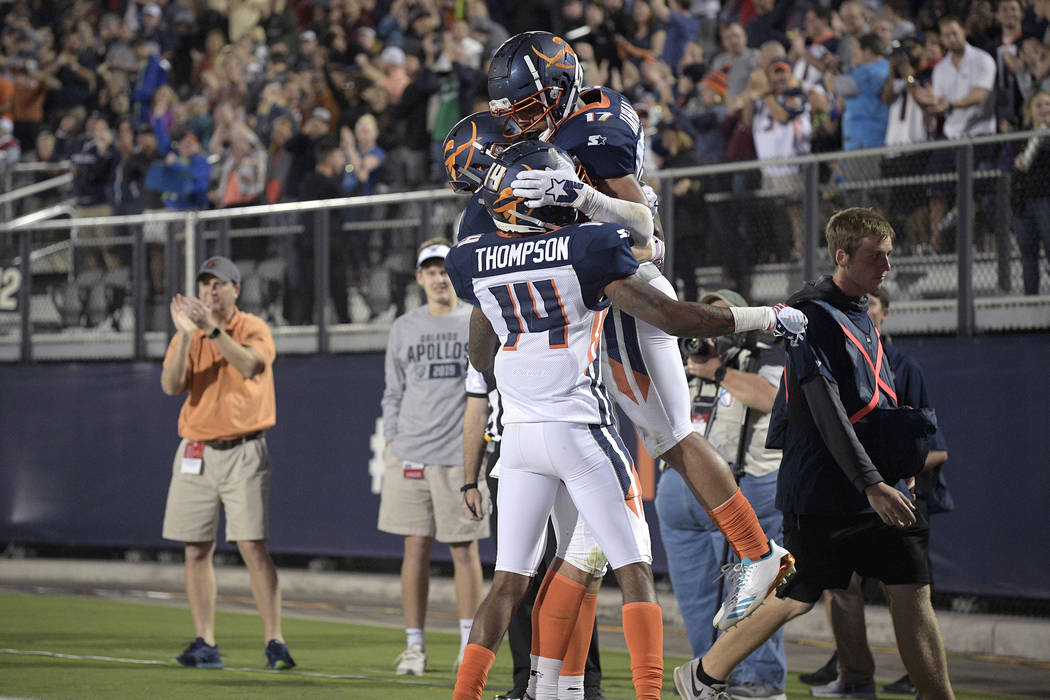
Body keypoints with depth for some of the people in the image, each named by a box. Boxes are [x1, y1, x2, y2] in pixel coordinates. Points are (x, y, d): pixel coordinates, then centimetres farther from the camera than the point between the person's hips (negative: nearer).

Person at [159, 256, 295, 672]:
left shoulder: (253, 329, -1)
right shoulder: (187, 335, 9)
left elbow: (249, 365, -22)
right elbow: (171, 386, -6)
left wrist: (212, 328, -31)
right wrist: (185, 336, -18)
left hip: (243, 452, -4)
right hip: (196, 452, 4)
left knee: (253, 547, -10)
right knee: (196, 551, 3)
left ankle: (274, 642, -9)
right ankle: (205, 644, 8)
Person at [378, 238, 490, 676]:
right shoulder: (404, 329, 12)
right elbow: (394, 393, 15)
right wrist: (391, 442, 5)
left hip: (461, 455, -2)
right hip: (410, 455, 2)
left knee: (464, 548, -1)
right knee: (416, 548, 1)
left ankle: (469, 644, 5)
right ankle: (414, 646, 6)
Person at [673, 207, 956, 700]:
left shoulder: (860, 314, 14)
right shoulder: (816, 316, -14)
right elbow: (828, 414, -22)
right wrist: (871, 485, -28)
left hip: (880, 484, 8)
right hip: (822, 489, -8)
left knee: (913, 593, 1)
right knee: (798, 597, 0)